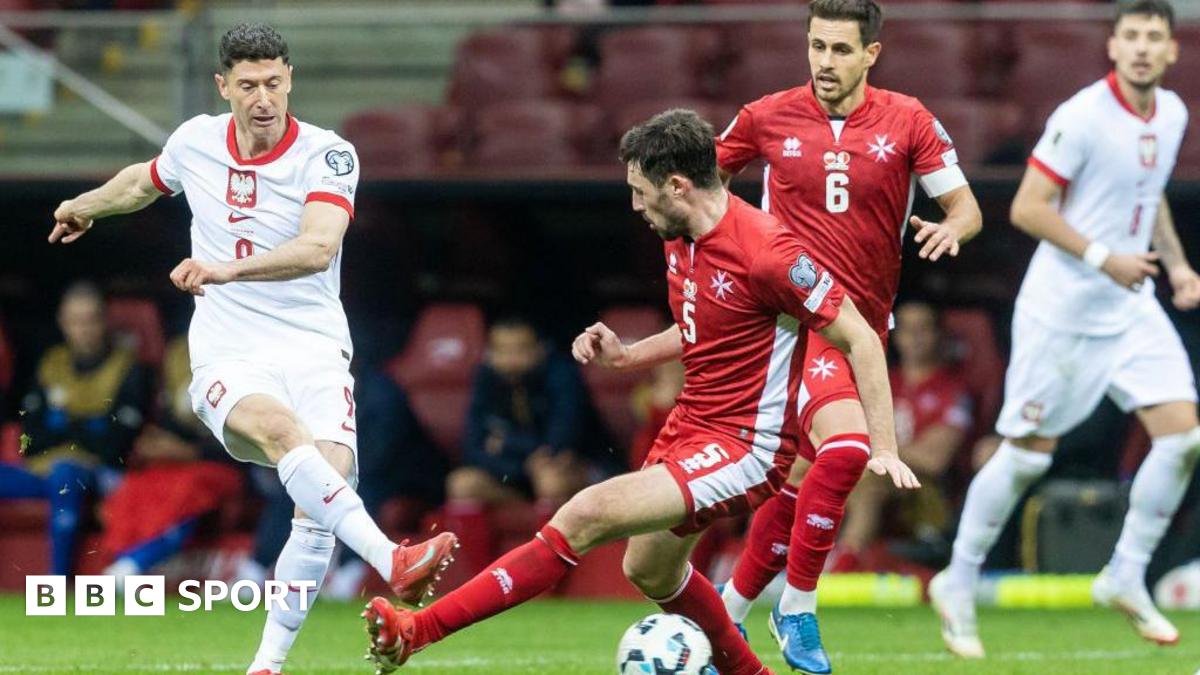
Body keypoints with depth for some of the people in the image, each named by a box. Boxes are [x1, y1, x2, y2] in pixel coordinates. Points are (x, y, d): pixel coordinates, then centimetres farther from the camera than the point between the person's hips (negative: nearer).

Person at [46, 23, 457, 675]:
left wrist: (226, 269, -37)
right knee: (280, 427, -34)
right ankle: (390, 560, -50)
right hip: (228, 359, 1)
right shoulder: (195, 141, 6)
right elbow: (146, 181, 31)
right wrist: (85, 206, 50)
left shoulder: (327, 154, -5)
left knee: (322, 493, -23)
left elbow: (318, 247, -24)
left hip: (315, 351, 0)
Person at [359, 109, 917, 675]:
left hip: (743, 451, -10)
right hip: (689, 427, 10)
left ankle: (419, 629, -21)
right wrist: (626, 355, 9)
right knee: (649, 572, 23)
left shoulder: (764, 251, -22)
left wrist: (882, 448, -21)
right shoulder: (679, 240, 5)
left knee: (587, 516, -20)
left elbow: (860, 338, -18)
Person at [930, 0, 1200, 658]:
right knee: (1028, 452, 0)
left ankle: (1126, 577, 8)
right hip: (1063, 309, -7)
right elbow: (1027, 208, -17)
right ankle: (957, 585, 17)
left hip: (1132, 308, 7)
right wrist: (1103, 258, -22)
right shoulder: (1081, 117, -17)